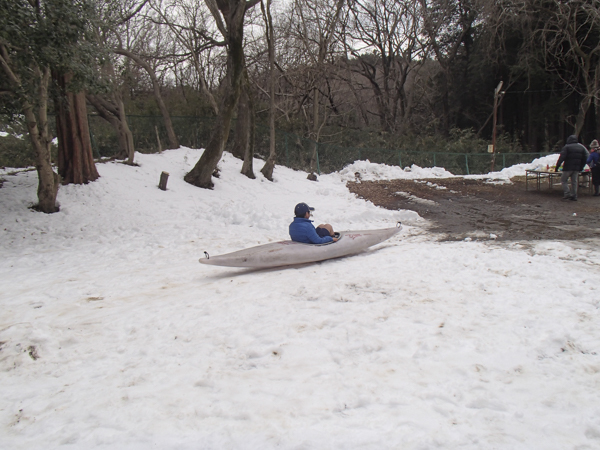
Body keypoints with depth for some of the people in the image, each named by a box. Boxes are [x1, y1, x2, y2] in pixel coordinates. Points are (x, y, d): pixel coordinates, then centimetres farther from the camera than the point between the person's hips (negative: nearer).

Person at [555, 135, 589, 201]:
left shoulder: (566, 147, -5)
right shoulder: (581, 148, 13)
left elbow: (562, 157, -14)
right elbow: (584, 158, 15)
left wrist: (557, 166, -11)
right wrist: (581, 167, 20)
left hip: (568, 168, -5)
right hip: (577, 168, 5)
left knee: (563, 180, 5)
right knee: (574, 182, 10)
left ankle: (567, 194, -7)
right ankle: (574, 196, 10)